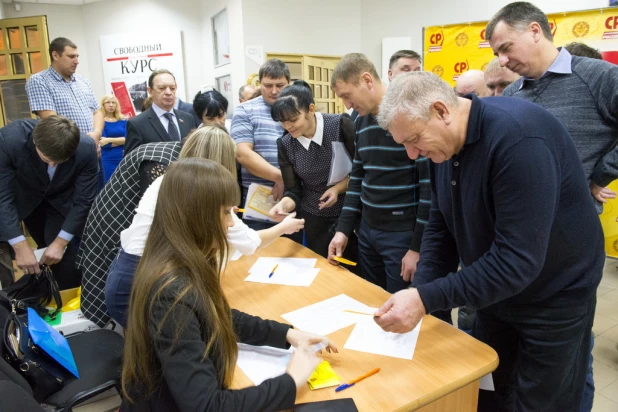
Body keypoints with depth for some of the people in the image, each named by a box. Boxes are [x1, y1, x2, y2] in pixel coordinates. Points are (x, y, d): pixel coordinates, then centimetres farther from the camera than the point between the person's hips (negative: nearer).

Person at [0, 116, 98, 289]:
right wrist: (21, 246, -34)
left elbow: (83, 200, -22)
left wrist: (60, 242, -25)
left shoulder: (87, 149, -32)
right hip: (22, 198, 1)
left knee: (65, 257, -9)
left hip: (63, 201, 0)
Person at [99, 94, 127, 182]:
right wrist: (122, 141, -6)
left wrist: (109, 140, -13)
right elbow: (104, 144, -10)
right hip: (108, 160, -3)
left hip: (124, 159, 3)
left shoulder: (123, 120, 10)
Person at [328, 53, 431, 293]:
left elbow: (430, 185, -16)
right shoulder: (360, 121, 9)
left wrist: (417, 247, -15)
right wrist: (343, 229, 8)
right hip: (367, 230, 7)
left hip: (403, 234, -7)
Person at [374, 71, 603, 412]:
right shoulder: (445, 144, -5)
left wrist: (427, 299, -34)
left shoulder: (518, 138, -31)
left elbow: (517, 260, -34)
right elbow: (440, 227, 0)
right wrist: (417, 295, -12)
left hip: (552, 300, -7)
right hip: (495, 292, 7)